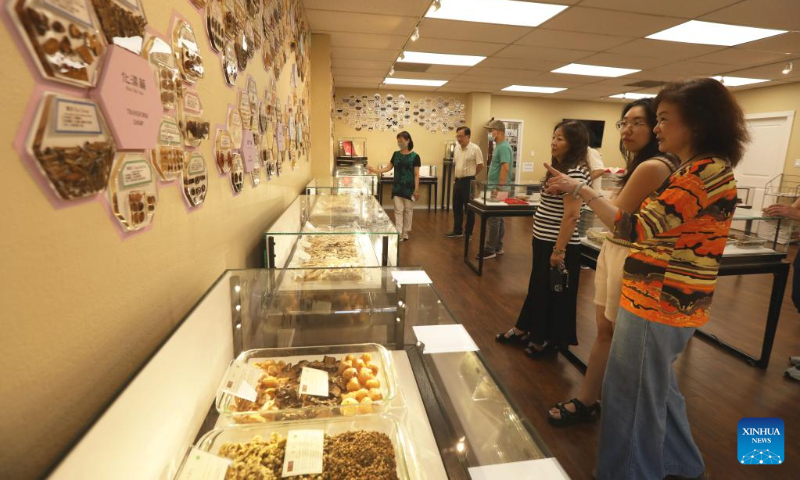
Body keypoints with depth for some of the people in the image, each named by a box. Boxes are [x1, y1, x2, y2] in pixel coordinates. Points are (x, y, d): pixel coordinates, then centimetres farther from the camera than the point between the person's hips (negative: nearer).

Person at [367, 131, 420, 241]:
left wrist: (416, 190, -11)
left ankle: (405, 233, 18)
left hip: (409, 188, -3)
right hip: (397, 188, 3)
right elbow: (388, 168, 8)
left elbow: (416, 175, -6)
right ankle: (399, 234, 2)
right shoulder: (396, 154, 7)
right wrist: (375, 170, -6)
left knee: (408, 210, 6)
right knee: (398, 210, 1)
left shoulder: (415, 156, -5)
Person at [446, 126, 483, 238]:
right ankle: (457, 231, 25)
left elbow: (480, 165, -8)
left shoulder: (475, 149, -13)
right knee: (456, 207, 13)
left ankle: (468, 233, 12)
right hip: (457, 181, 7)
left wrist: (470, 175, 2)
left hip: (468, 182, -7)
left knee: (469, 208, 2)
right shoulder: (457, 148, 9)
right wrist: (456, 176, 14)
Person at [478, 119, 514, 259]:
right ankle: (497, 247, 20)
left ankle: (490, 249, 0)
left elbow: (505, 168, -23)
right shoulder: (499, 146, 15)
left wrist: (499, 187, -24)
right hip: (496, 187, 10)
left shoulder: (504, 147, -16)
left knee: (493, 219, -6)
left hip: (498, 189, -10)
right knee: (498, 218, 13)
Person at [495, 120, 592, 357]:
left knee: (553, 294, 7)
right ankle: (523, 329, 35)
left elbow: (571, 215, -24)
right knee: (537, 288, 20)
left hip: (557, 245, -9)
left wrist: (559, 250, -23)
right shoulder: (561, 168, 12)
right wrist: (548, 245, 18)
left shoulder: (574, 172, -18)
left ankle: (549, 340, 25)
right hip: (544, 241, 10)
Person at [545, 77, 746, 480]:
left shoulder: (707, 171, -20)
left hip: (658, 305, -10)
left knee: (634, 398, 5)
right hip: (661, 300, 11)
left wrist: (580, 190, -22)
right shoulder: (697, 170, 14)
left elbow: (637, 228, -26)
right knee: (657, 389, 25)